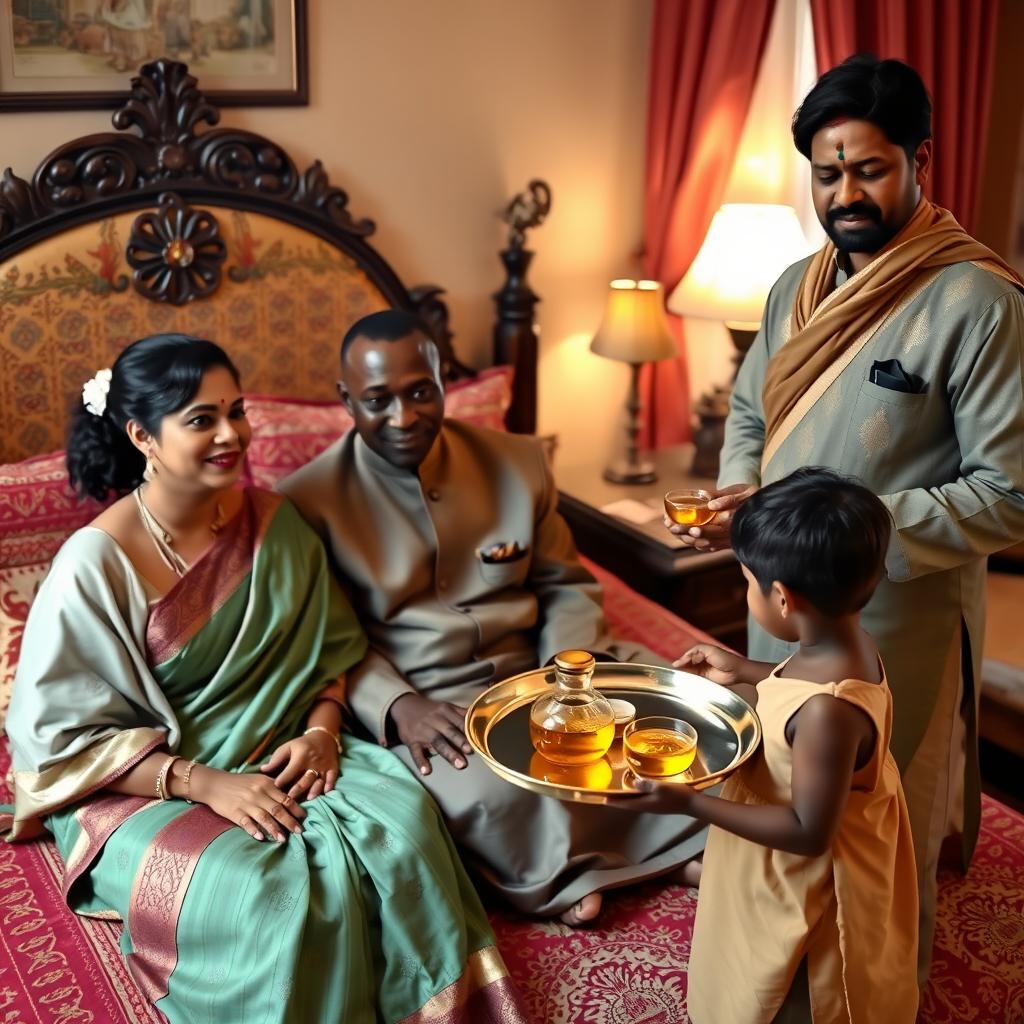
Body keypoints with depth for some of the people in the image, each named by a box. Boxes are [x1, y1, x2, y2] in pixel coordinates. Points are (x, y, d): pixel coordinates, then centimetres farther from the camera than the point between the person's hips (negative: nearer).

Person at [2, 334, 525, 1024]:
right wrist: (204, 784, -21)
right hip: (148, 787, -4)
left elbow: (331, 647, 8)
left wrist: (322, 730, -11)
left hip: (279, 750, 5)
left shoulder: (271, 520, -1)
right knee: (279, 892, -31)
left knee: (403, 820, -22)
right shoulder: (95, 564, -17)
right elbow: (62, 736, -14)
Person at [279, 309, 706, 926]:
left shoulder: (518, 462, 7)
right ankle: (560, 878, -4)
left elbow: (566, 586, 12)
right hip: (420, 703, -4)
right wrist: (397, 704, -22)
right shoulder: (310, 501, -3)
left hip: (535, 672, 4)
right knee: (494, 792, -33)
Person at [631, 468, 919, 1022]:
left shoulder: (828, 712, -39)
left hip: (803, 898, -8)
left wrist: (692, 802, -34)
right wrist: (744, 673, 11)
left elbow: (808, 831, -32)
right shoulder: (847, 642, -11)